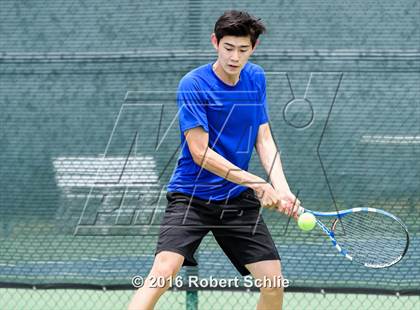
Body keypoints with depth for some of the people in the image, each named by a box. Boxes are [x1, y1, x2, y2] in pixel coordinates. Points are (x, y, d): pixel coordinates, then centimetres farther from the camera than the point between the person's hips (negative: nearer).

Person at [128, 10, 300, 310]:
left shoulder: (257, 78, 4)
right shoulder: (193, 85, -15)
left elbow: (264, 140, 6)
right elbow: (201, 153, -18)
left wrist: (282, 190, -11)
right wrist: (258, 184, -21)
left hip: (238, 199, 5)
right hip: (191, 196, -5)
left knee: (273, 283, -2)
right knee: (163, 271, -25)